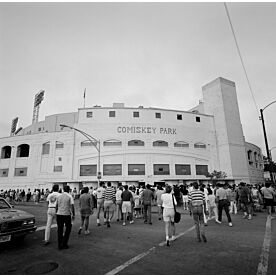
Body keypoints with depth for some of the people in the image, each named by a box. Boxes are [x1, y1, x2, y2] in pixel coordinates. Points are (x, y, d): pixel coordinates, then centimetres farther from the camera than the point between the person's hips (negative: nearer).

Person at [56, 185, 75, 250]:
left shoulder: (59, 196, 7)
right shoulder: (70, 196, -7)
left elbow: (56, 206, 12)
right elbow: (72, 206, -11)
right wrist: (73, 215, -3)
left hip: (59, 214, 4)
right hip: (66, 214, -4)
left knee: (60, 229, 12)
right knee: (68, 228, 12)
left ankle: (60, 245, 18)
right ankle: (64, 244, 9)